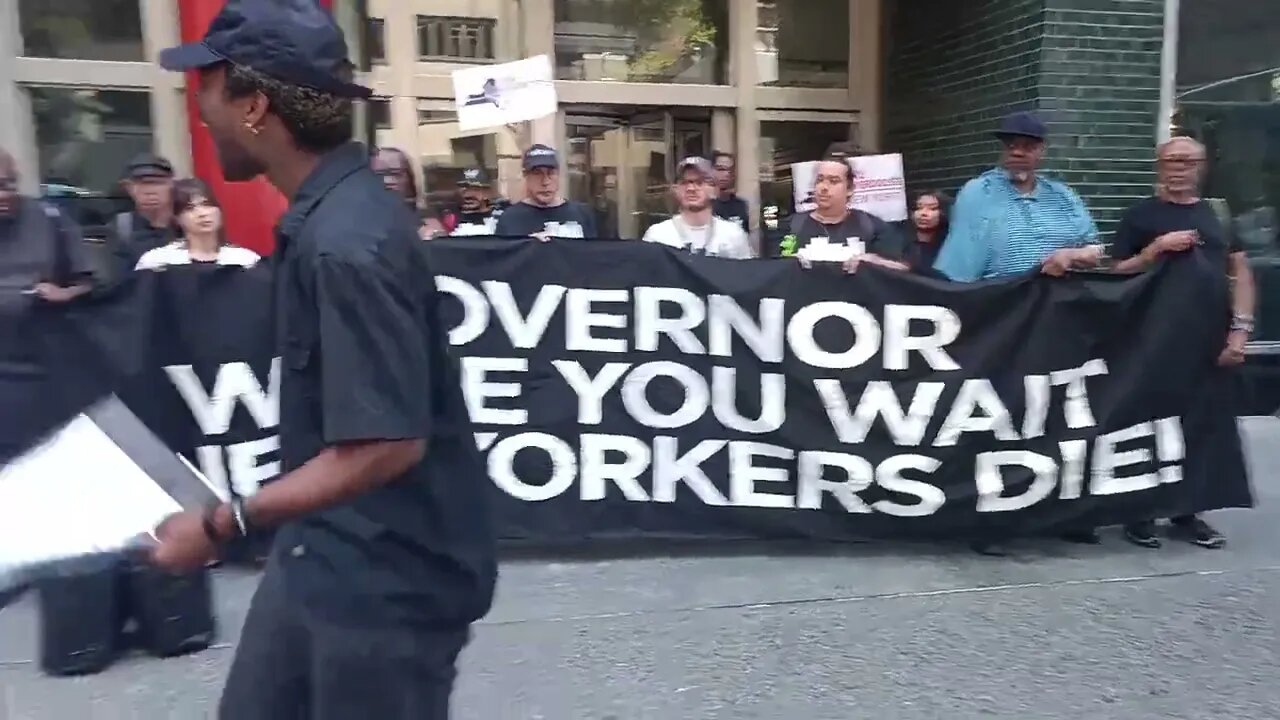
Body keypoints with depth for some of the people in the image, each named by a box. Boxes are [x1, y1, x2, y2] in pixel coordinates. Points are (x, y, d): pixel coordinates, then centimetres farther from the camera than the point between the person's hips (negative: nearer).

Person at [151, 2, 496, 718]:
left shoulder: (348, 241, -27)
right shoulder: (327, 213, 4)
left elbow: (387, 445, -28)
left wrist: (222, 524, -20)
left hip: (389, 570, -9)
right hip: (321, 551, 9)